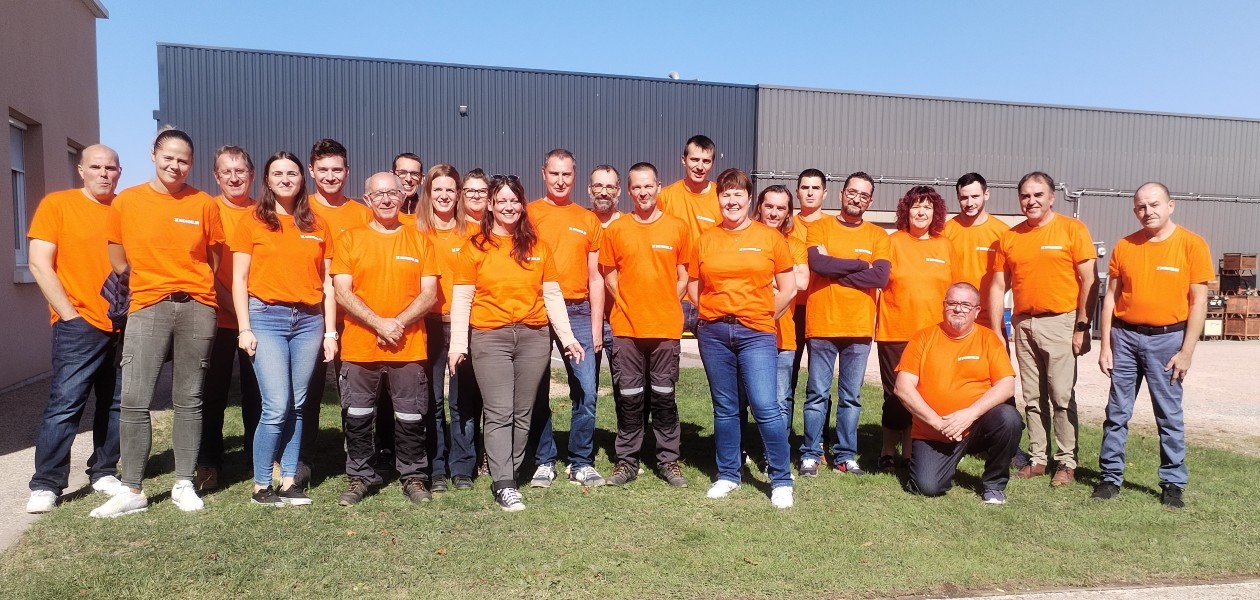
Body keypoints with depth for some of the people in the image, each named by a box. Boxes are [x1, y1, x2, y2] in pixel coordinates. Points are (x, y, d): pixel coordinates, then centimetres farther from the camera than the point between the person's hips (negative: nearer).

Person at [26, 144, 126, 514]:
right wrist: (70, 315, -10)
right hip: (79, 326, -4)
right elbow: (40, 266, -5)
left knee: (116, 405, 9)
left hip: (124, 325, 4)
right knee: (65, 404, -6)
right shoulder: (56, 204, 0)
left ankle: (103, 473, 21)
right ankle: (46, 485, 3)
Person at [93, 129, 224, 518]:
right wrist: (144, 287, 13)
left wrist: (194, 289, 8)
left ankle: (184, 485, 14)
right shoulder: (126, 202, 4)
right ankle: (132, 490, 5)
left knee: (189, 401, 6)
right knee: (134, 401, -5)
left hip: (197, 308, 0)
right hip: (147, 307, 0)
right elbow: (118, 259, 12)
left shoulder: (204, 204, 4)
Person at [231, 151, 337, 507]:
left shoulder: (317, 225, 11)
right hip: (267, 317, -3)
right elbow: (239, 279, 3)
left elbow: (327, 283, 10)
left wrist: (330, 332, 6)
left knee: (297, 406, 4)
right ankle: (261, 486, 5)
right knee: (277, 406, -9)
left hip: (309, 320, 3)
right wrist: (245, 328, -6)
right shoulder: (253, 222, 5)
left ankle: (290, 481, 14)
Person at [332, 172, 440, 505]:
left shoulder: (419, 240, 7)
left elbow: (429, 294, 1)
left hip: (409, 347, 0)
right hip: (359, 346, 0)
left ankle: (413, 477, 22)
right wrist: (379, 324, -14)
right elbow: (342, 292, -3)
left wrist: (398, 323, -13)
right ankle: (360, 477, 24)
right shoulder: (350, 239, 5)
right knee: (357, 416, 8)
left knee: (410, 416, 6)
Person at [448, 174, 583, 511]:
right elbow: (461, 299, 1)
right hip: (489, 338, -2)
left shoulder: (538, 247, 10)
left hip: (534, 336, 3)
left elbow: (553, 295, 10)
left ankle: (511, 473, 19)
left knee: (523, 413, 7)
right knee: (499, 414, -5)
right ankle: (503, 485, -2)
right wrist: (458, 345, -5)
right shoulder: (475, 246, 3)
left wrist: (567, 337, 5)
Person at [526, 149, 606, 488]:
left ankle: (581, 464, 12)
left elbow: (595, 277, 11)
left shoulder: (589, 220, 13)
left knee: (586, 391, -2)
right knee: (538, 392, 5)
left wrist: (596, 327, 5)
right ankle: (544, 462, 19)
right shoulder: (528, 214, 6)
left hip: (578, 311, 2)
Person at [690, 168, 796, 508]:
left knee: (765, 407, -8)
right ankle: (727, 475, 23)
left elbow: (788, 289, 3)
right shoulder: (705, 240, 7)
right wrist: (712, 314, 3)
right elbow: (693, 286, 12)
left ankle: (781, 480, 7)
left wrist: (764, 317, 4)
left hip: (755, 334, -2)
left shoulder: (770, 238, 1)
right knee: (724, 408, 11)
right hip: (713, 333, 3)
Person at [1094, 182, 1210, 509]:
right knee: (1117, 412, 7)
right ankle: (1111, 476, 16)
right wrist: (1105, 345, 2)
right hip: (1124, 336, 3)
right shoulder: (1124, 247, 5)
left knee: (1170, 415, 4)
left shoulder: (1192, 245, -3)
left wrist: (1186, 351, -8)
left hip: (1166, 338, -2)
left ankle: (1173, 483, 17)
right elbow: (1111, 297, 7)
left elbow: (1199, 302, -4)